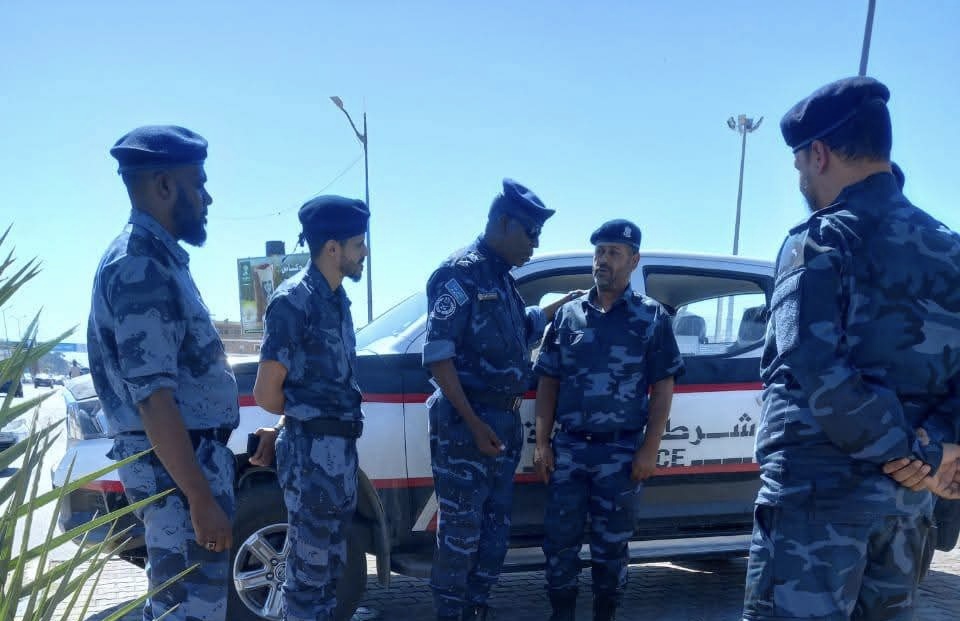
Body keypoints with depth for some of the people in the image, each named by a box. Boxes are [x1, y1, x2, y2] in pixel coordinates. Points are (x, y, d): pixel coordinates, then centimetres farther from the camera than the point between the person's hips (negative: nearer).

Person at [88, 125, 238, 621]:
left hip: (189, 456, 10)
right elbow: (153, 397, -24)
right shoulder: (141, 267, -18)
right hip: (177, 467, -10)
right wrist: (201, 498, -24)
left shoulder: (157, 260, 14)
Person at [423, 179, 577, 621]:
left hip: (504, 421, 9)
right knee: (461, 530, 0)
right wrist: (474, 424, -21)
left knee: (495, 528, 15)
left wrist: (563, 304, 19)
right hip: (465, 423, -9)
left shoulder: (503, 280, 14)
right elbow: (437, 355, -17)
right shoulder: (460, 273, -11)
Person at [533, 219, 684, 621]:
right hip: (569, 448, 2)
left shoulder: (651, 318, 0)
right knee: (560, 538, 7)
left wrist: (649, 450, -8)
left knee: (611, 543, 9)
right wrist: (542, 443, 1)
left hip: (621, 451, -2)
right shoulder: (567, 314, 7)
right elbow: (548, 383, 8)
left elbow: (663, 388, -1)